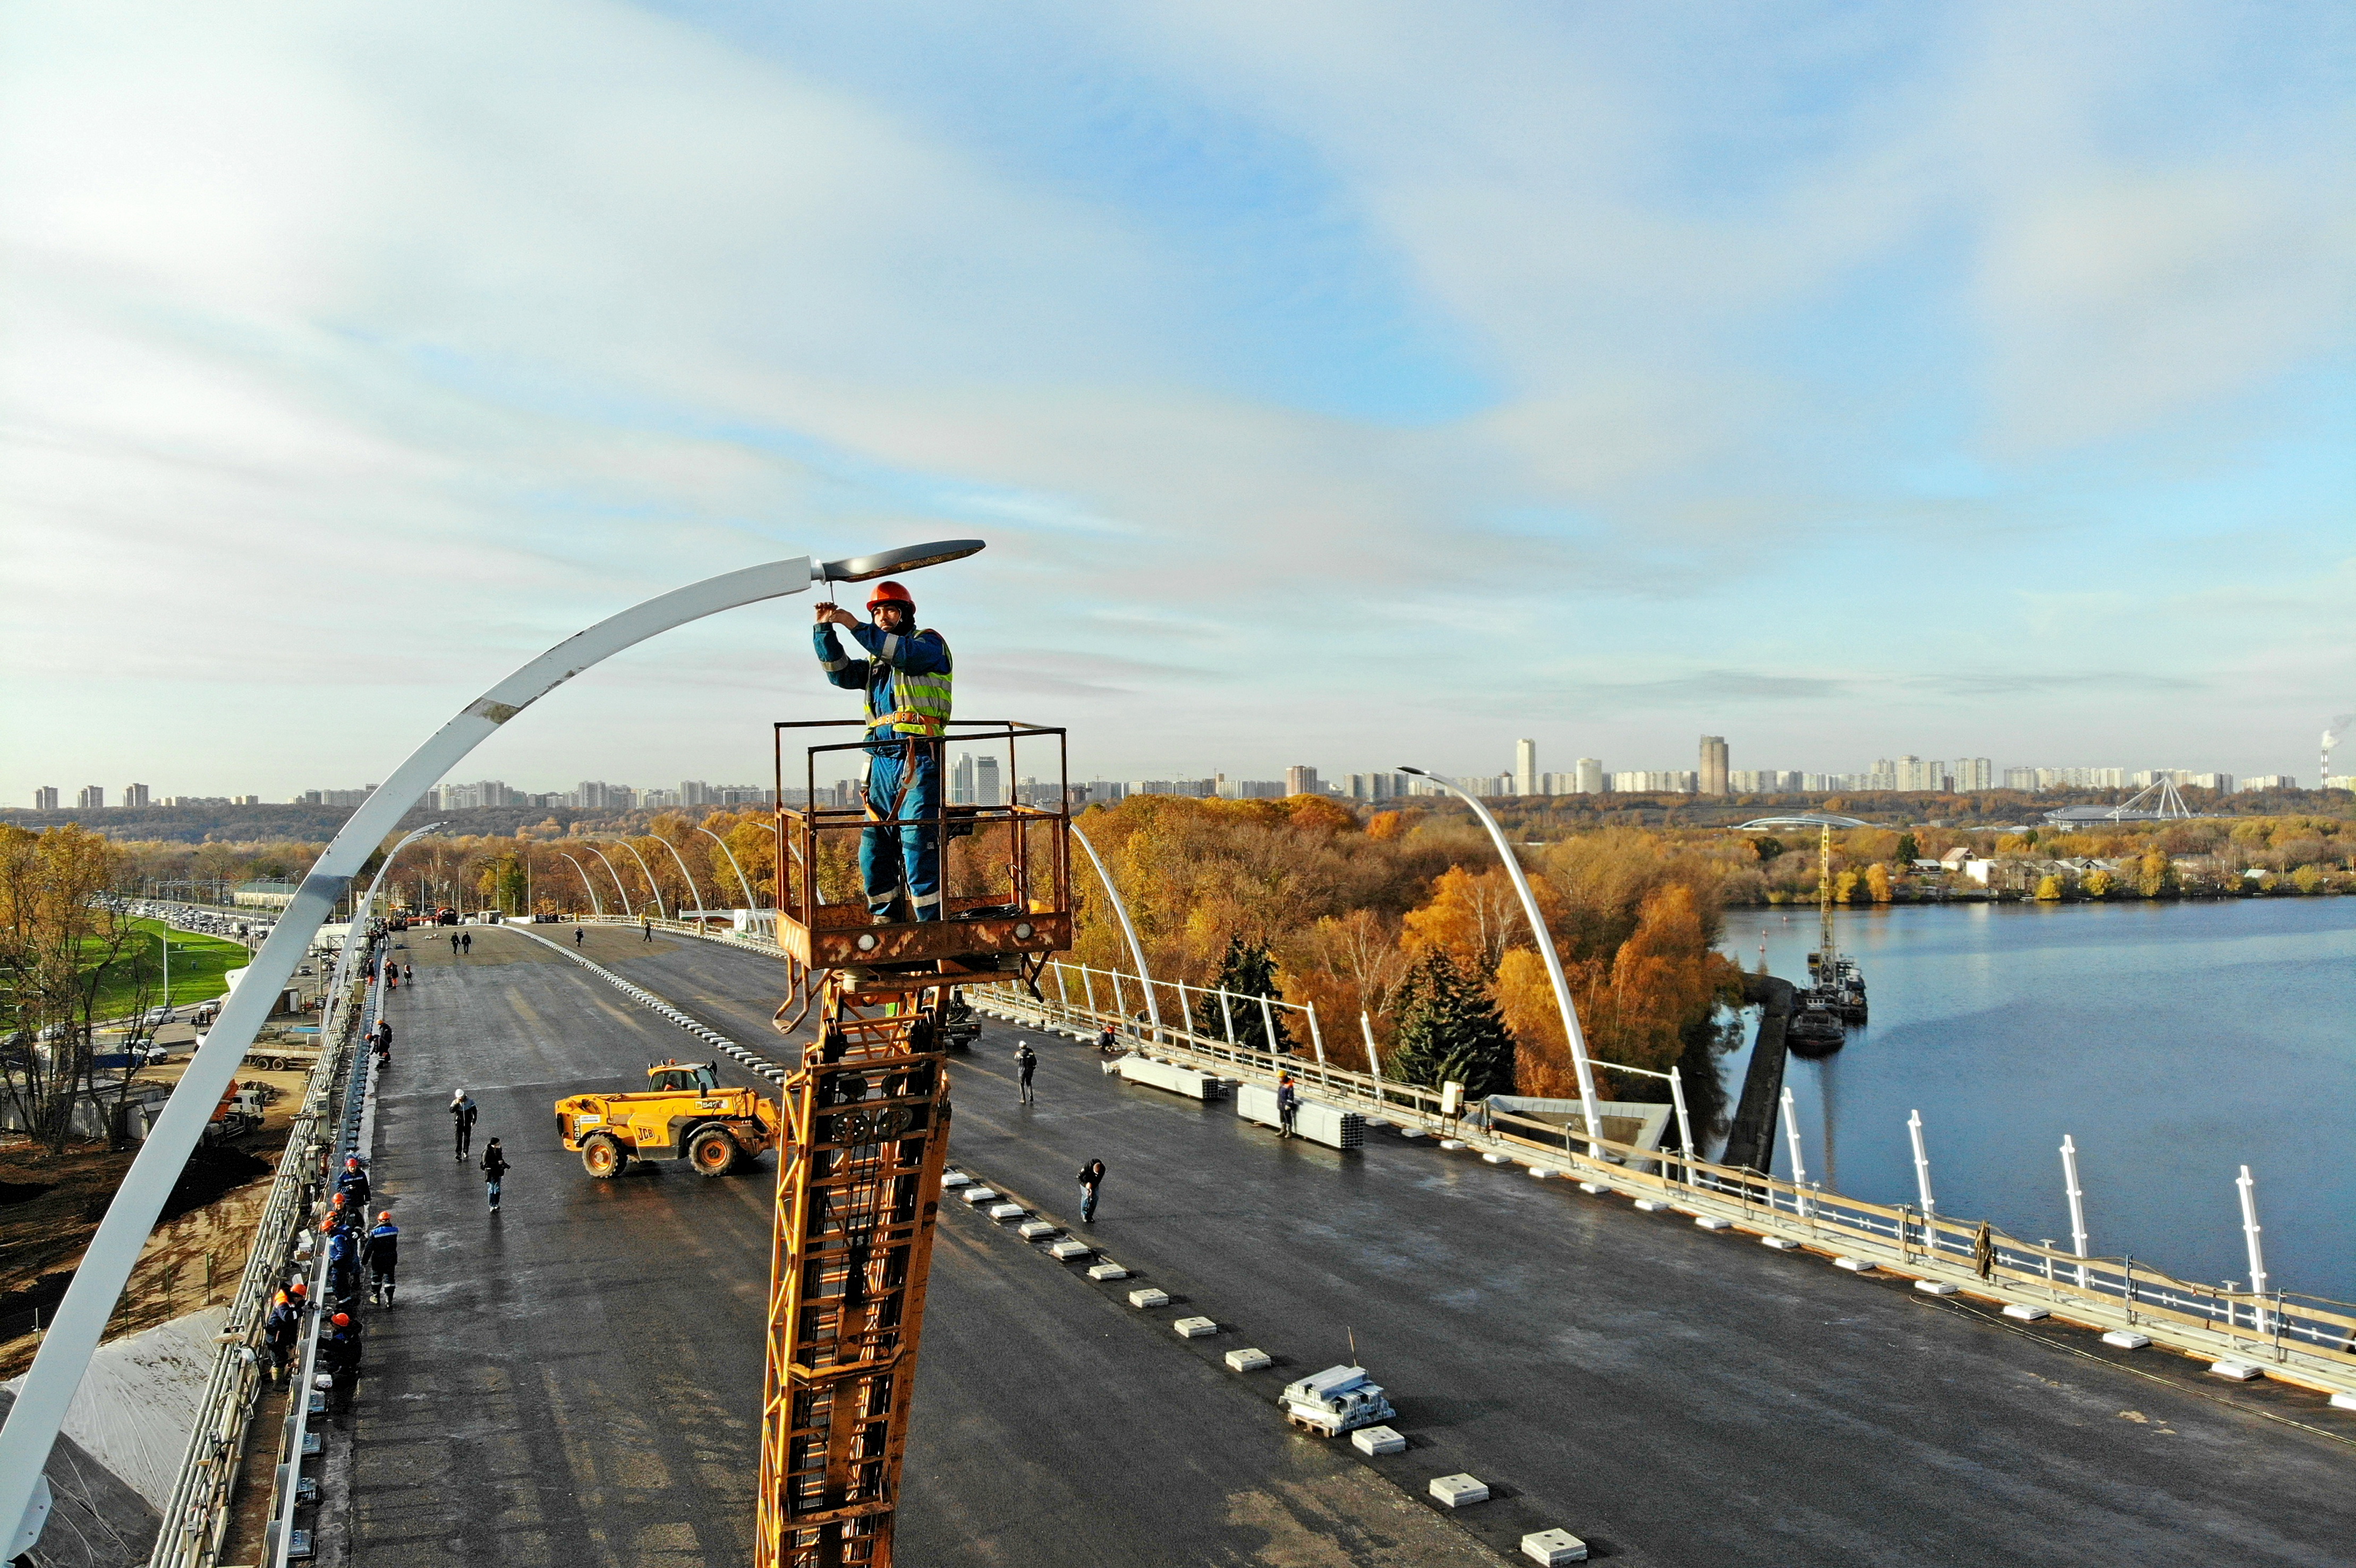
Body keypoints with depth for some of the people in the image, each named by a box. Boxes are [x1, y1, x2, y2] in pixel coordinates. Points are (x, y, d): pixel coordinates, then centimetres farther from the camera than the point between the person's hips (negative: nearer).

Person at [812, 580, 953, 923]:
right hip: (882, 761, 7)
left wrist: (856, 627, -18)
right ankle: (884, 920, 17)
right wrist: (825, 631, 4)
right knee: (874, 847, 6)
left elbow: (904, 653, -15)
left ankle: (932, 924, -10)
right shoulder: (876, 660, 28)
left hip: (919, 758, -7)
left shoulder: (930, 643, 6)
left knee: (917, 844, -13)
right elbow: (840, 673, 14)